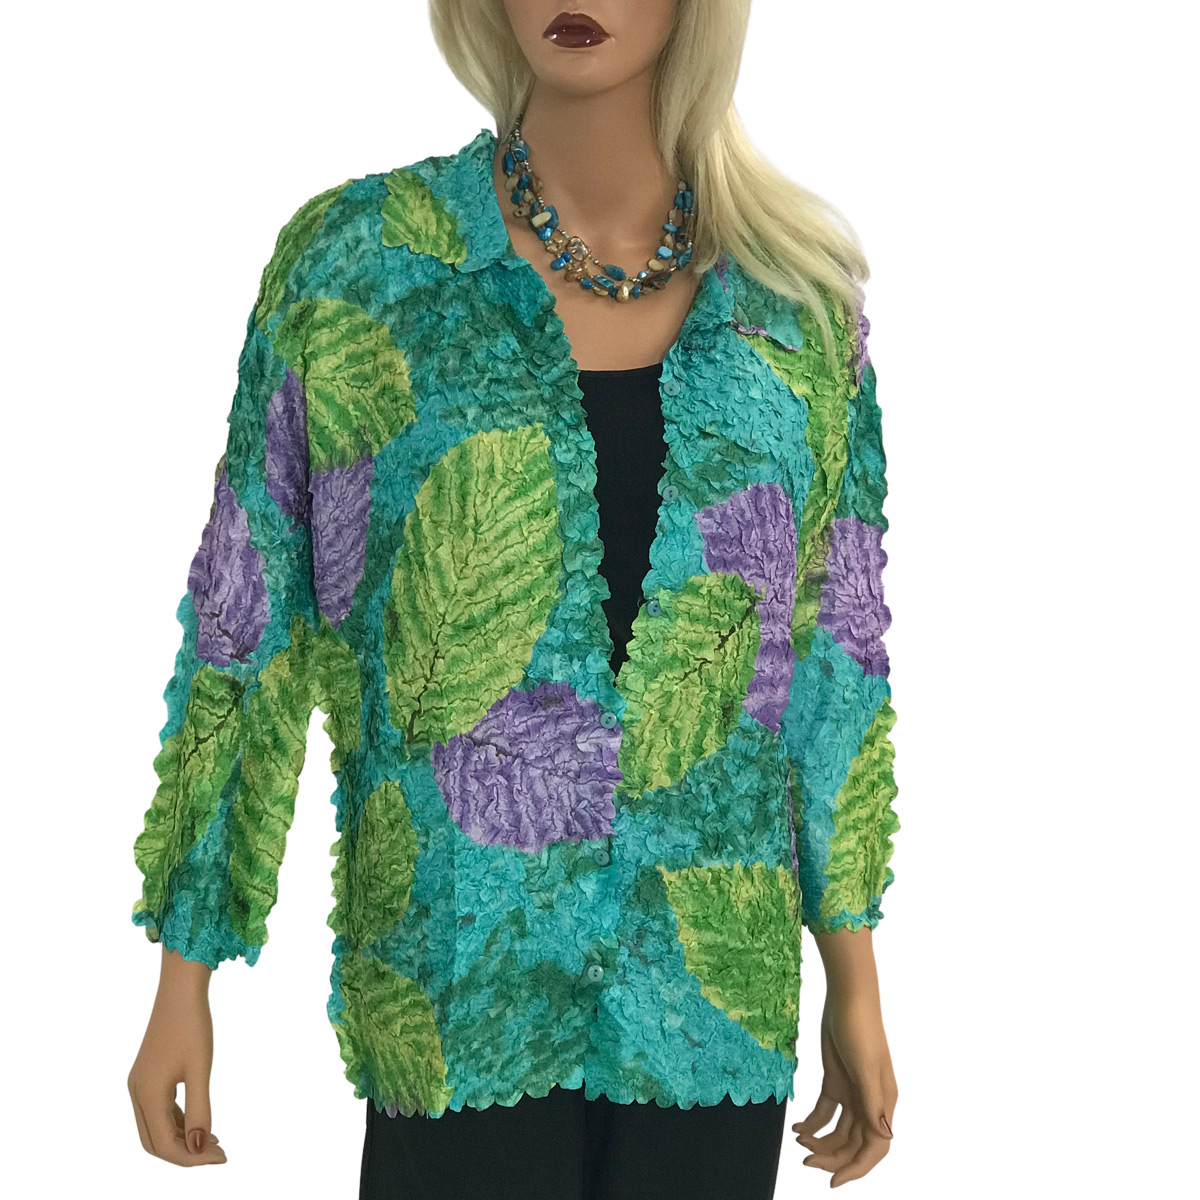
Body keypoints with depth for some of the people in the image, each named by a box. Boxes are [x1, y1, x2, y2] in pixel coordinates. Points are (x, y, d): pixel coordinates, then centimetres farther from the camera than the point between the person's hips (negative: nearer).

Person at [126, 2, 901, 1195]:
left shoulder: (797, 288, 1)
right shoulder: (358, 259, -5)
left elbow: (839, 648, 7)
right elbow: (243, 625, -1)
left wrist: (855, 980, 8)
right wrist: (184, 978, -1)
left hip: (720, 1004, 2)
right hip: (457, 987, -2)